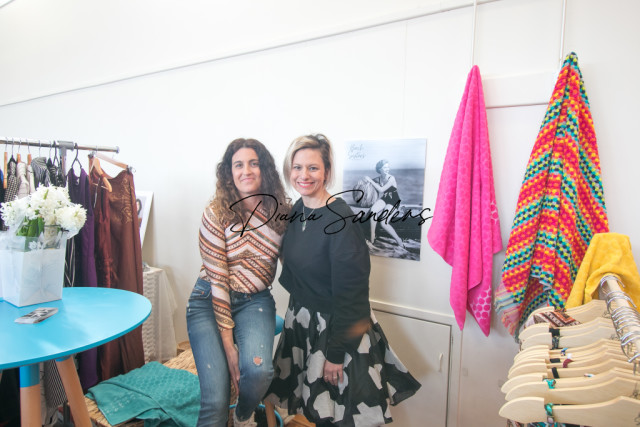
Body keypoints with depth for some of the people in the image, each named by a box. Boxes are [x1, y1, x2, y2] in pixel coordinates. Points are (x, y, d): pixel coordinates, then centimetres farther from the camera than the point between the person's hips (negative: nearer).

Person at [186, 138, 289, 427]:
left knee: (258, 369, -24)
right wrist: (228, 343, -14)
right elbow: (217, 279, -12)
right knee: (215, 400, -14)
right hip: (209, 301, -1)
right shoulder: (217, 213, -11)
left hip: (255, 300, 2)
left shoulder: (281, 211, -3)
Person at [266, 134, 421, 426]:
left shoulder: (340, 219, -24)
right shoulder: (297, 210, 0)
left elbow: (349, 293, -21)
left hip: (337, 326, -6)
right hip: (302, 320, 7)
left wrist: (336, 353, -16)